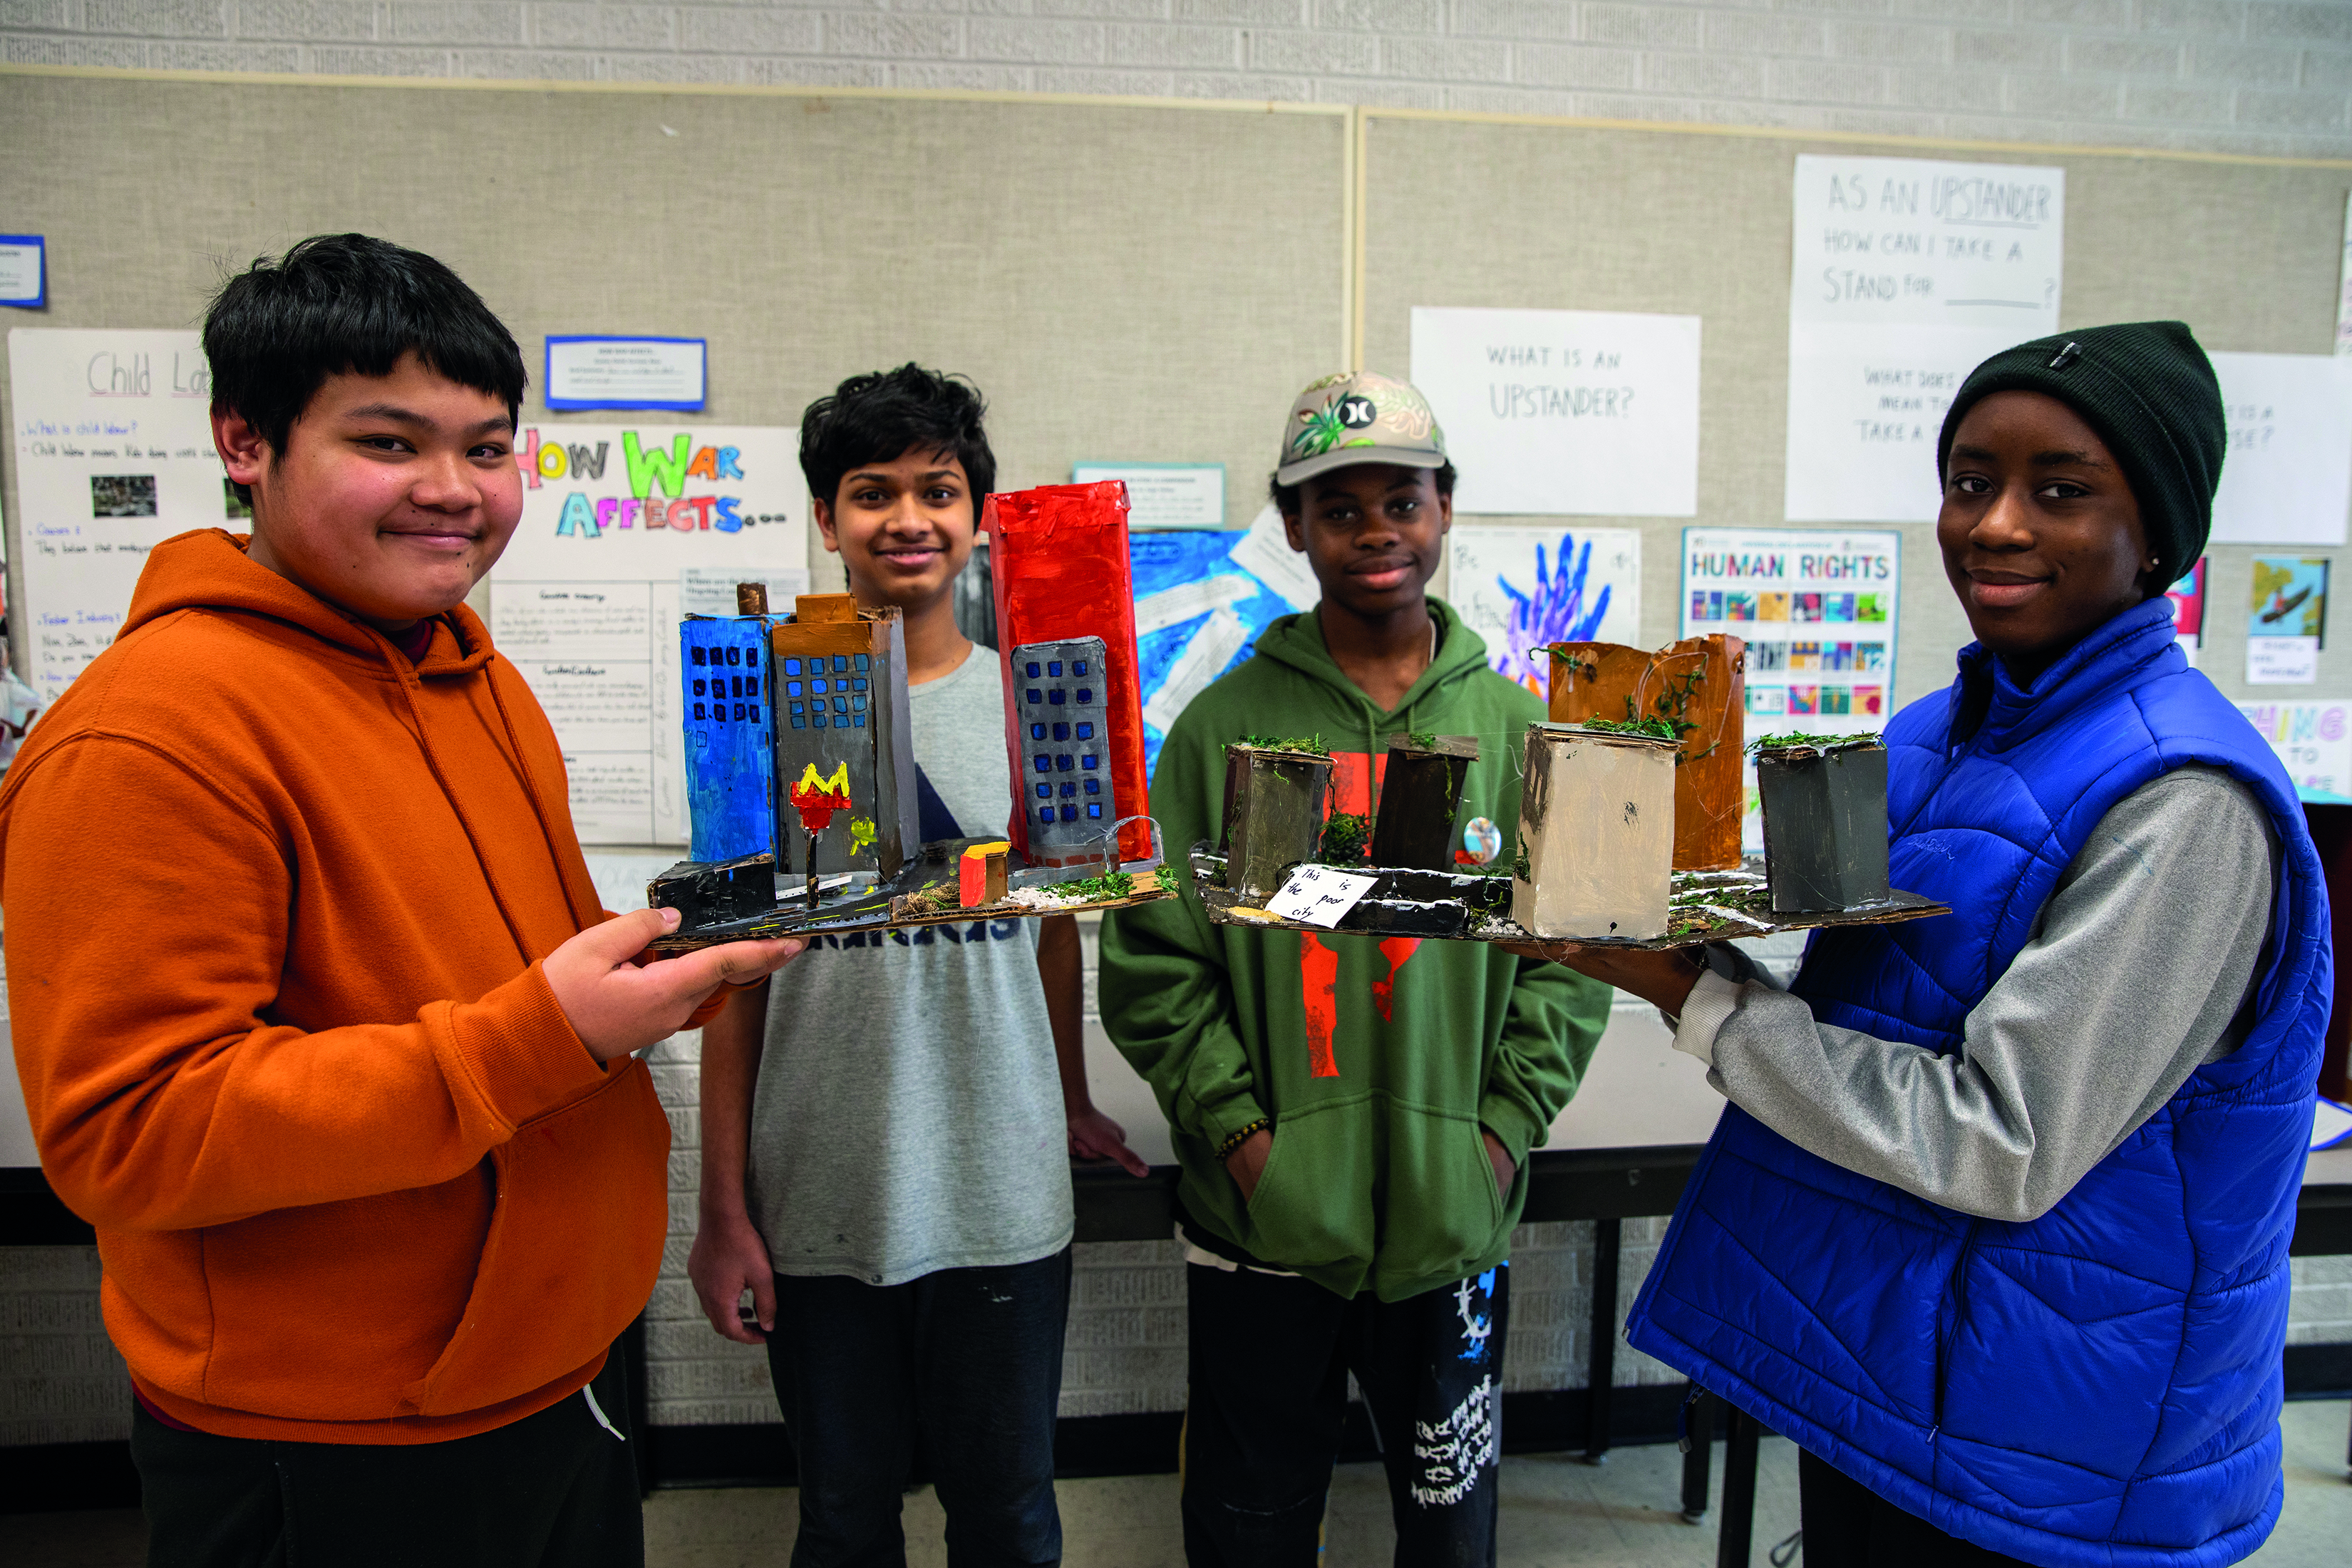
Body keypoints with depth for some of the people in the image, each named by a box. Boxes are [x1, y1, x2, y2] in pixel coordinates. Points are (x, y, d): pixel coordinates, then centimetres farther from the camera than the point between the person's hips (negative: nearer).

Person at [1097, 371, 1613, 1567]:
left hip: (1455, 1220, 2)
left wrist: (1505, 1131, -4)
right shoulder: (1227, 724, -3)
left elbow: (1570, 952, 4)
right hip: (1263, 1217, -1)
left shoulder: (1515, 727, 3)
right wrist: (1236, 1131, -9)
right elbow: (1151, 959, -4)